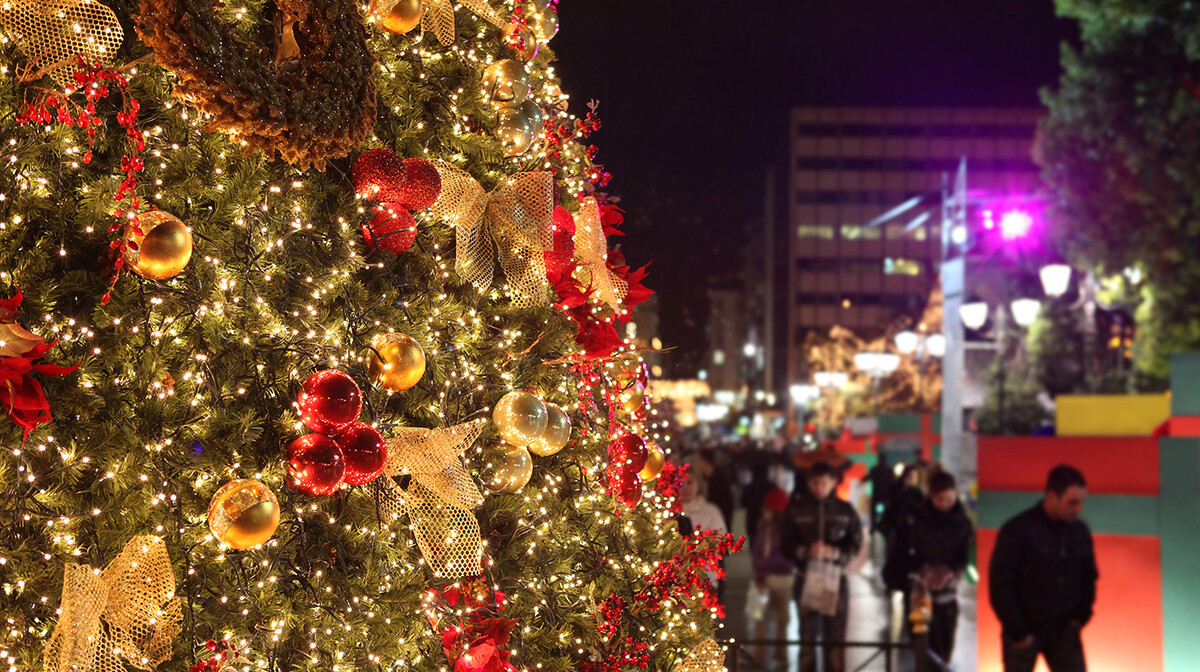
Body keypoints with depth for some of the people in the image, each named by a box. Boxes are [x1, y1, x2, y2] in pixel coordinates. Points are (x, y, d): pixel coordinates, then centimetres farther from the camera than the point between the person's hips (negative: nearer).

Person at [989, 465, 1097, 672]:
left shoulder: (1080, 532, 0)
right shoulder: (1017, 531, -15)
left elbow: (1088, 578, 14)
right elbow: (1001, 587, -15)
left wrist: (1079, 618, 3)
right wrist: (1018, 633, -13)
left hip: (1063, 631, 4)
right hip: (1024, 632, -4)